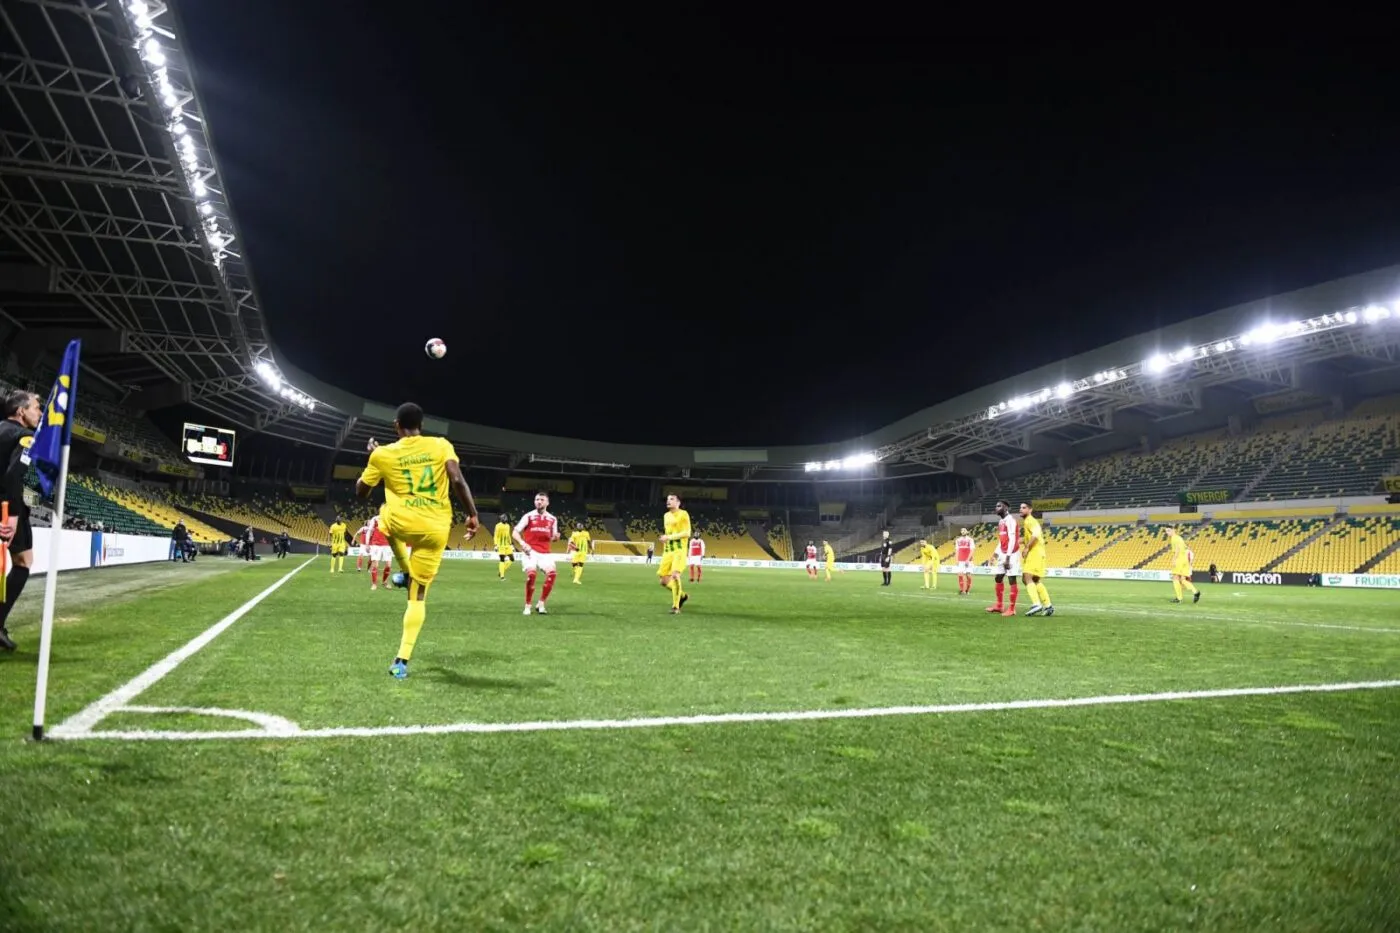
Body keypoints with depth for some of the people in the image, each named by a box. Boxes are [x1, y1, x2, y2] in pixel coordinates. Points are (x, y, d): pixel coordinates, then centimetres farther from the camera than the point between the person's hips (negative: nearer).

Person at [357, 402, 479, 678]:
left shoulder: (383, 454, 1)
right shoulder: (441, 445, 0)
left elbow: (361, 492, 15)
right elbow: (458, 482, -13)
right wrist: (472, 514, -5)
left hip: (403, 523, 0)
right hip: (436, 528, 1)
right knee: (418, 597, 12)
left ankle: (405, 573, 36)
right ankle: (402, 660, 7)